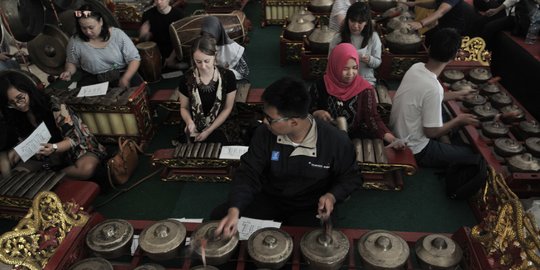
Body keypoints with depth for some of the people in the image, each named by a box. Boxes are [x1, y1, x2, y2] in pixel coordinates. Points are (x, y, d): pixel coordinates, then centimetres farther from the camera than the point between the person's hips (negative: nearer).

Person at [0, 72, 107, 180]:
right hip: (48, 157, 5)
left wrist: (54, 147, -40)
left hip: (75, 149, -5)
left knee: (86, 169, -37)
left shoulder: (53, 105, -21)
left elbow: (74, 138, -22)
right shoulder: (17, 116, -3)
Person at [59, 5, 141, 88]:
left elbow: (134, 59, -6)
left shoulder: (118, 34, -7)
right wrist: (68, 72, -7)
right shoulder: (75, 41, -2)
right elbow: (72, 62, 16)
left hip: (121, 75, -1)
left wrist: (125, 79, -20)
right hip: (93, 80, 2)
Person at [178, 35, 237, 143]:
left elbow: (227, 108, -5)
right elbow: (184, 107, 4)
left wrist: (209, 131, -11)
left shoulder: (227, 76, -13)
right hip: (196, 130, 1)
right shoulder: (186, 79, -10)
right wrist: (189, 121, -19)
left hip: (219, 127, -1)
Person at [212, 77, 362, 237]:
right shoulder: (264, 133, -17)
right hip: (269, 198, 3)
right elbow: (248, 173, -14)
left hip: (308, 208, -2)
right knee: (218, 217, -8)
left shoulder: (336, 141, -23)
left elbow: (351, 177, -4)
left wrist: (332, 196, -25)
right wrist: (234, 210, -31)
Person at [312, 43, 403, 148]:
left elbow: (373, 118, -12)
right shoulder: (320, 86, -5)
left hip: (356, 139, 0)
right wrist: (317, 114, -16)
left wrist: (392, 139, -27)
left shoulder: (364, 89, -8)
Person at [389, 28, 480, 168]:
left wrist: (456, 94, 19)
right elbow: (432, 132, -22)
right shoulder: (433, 87, -32)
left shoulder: (416, 67, -8)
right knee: (474, 156, 5)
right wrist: (459, 120, -6)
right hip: (414, 151, -8)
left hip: (398, 133, 8)